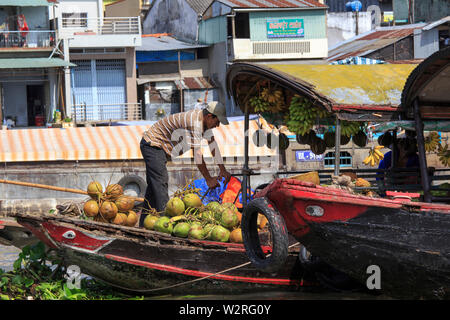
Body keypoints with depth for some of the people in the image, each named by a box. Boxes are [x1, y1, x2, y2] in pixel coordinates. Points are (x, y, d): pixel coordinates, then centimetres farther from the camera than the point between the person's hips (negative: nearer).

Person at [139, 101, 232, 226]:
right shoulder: (195, 122, -28)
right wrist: (208, 179, -22)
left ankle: (145, 223, 20)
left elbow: (213, 145, 12)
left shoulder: (204, 120, 3)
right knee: (160, 183, -17)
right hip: (152, 144, -11)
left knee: (154, 185, 14)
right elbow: (197, 153, -28)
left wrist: (223, 170, 7)